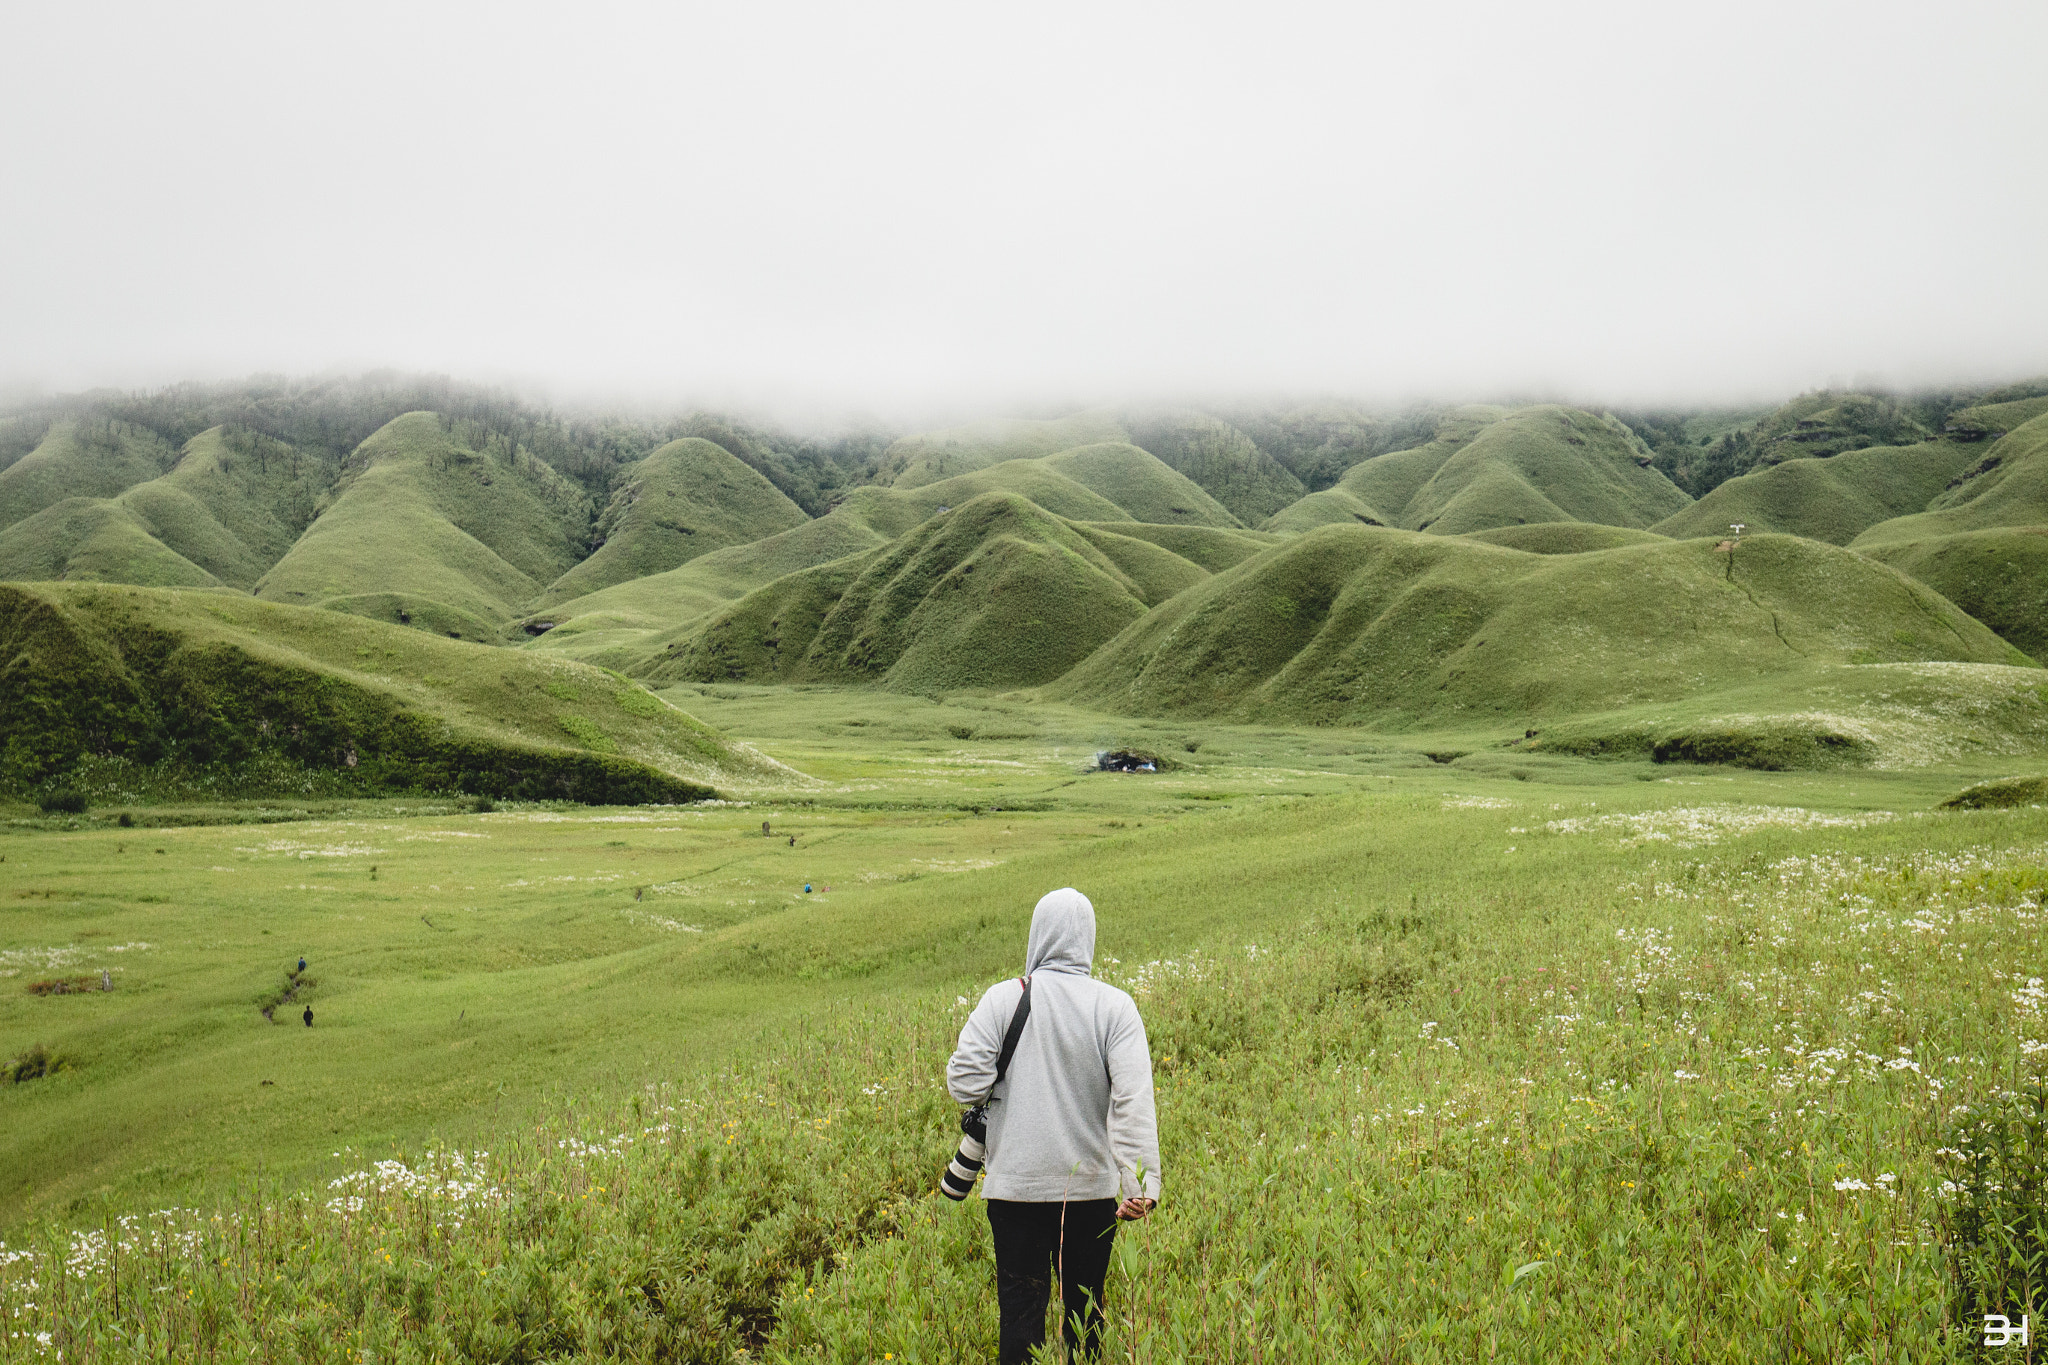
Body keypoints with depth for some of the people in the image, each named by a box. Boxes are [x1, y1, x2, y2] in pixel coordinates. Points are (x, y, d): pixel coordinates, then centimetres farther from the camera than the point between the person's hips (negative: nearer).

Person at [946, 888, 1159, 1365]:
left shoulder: (1002, 999, -8)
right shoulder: (1115, 1006, -7)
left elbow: (963, 1083, -10)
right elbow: (1133, 1101, -15)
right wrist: (1140, 1182, -17)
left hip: (1015, 1185, -1)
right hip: (1092, 1186, 1)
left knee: (1020, 1308, 9)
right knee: (1086, 1308, 16)